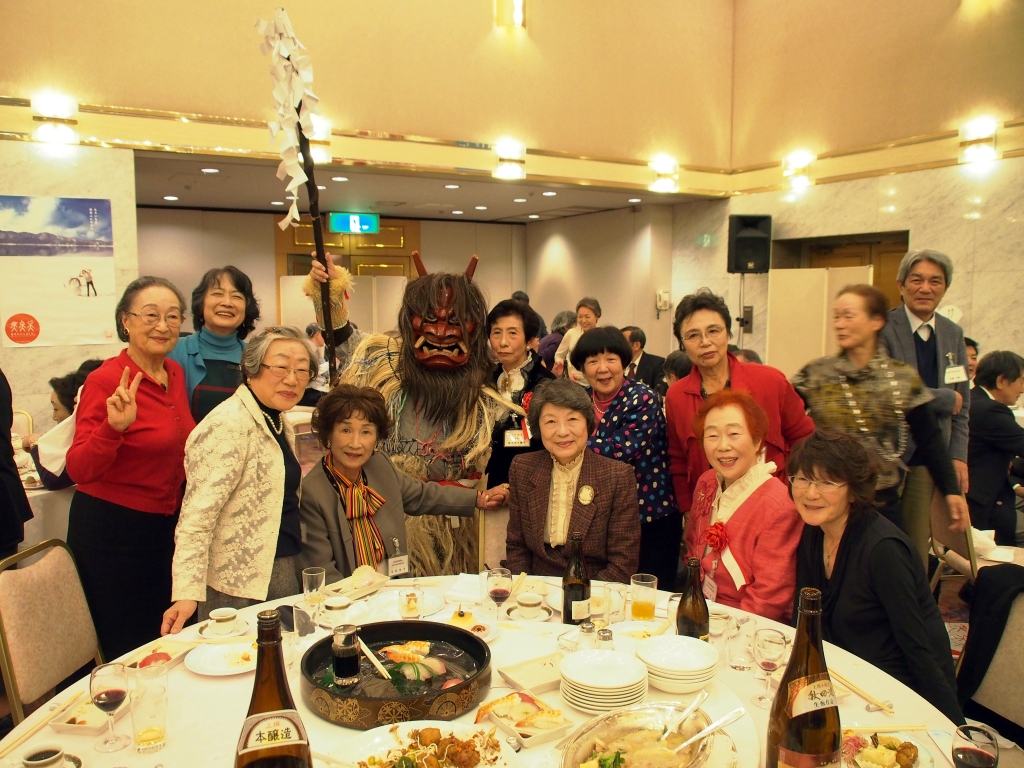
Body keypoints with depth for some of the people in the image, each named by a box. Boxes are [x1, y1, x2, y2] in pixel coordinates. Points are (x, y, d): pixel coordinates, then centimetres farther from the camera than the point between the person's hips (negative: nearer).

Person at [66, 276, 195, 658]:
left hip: (165, 526, 7)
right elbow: (78, 470, -23)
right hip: (112, 531, -7)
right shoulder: (106, 381, -18)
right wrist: (114, 426, -38)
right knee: (127, 654, 8)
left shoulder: (175, 373, 2)